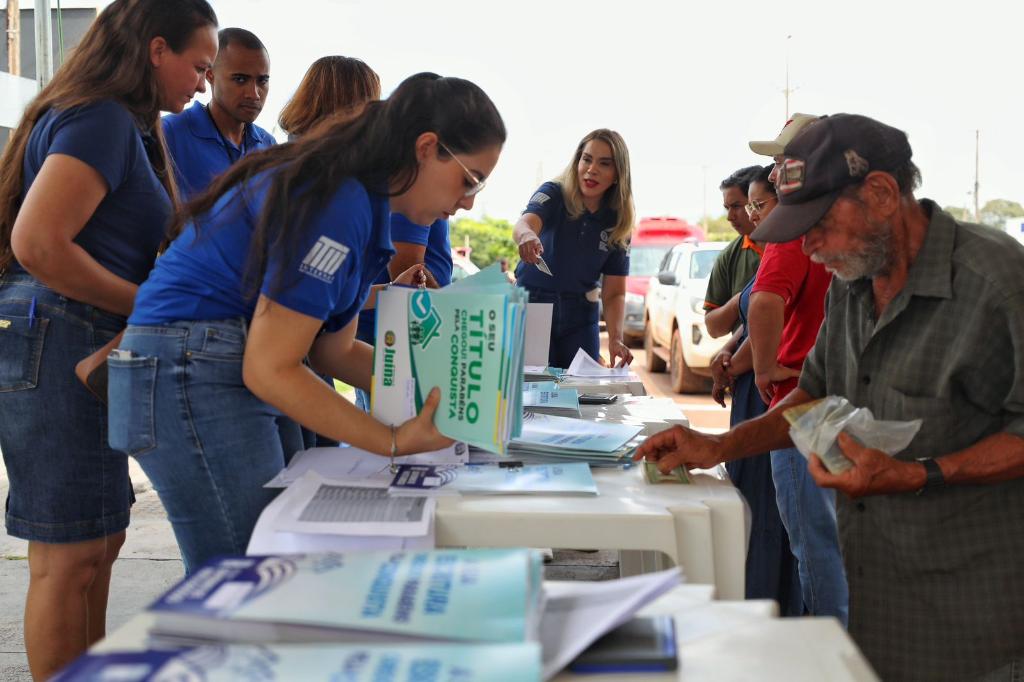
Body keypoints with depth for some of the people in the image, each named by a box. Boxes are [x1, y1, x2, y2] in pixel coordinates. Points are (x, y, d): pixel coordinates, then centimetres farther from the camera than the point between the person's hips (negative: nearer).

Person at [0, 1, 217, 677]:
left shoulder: (125, 125, 19)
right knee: (68, 556, -3)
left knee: (98, 543, 15)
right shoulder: (103, 120, -12)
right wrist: (152, 307, -15)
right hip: (58, 343, -10)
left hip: (90, 349, 10)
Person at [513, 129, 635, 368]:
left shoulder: (618, 223, -1)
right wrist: (526, 236, -53)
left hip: (580, 318, 3)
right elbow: (524, 224, -30)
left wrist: (616, 338, -16)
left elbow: (614, 294, 0)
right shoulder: (554, 194, -8)